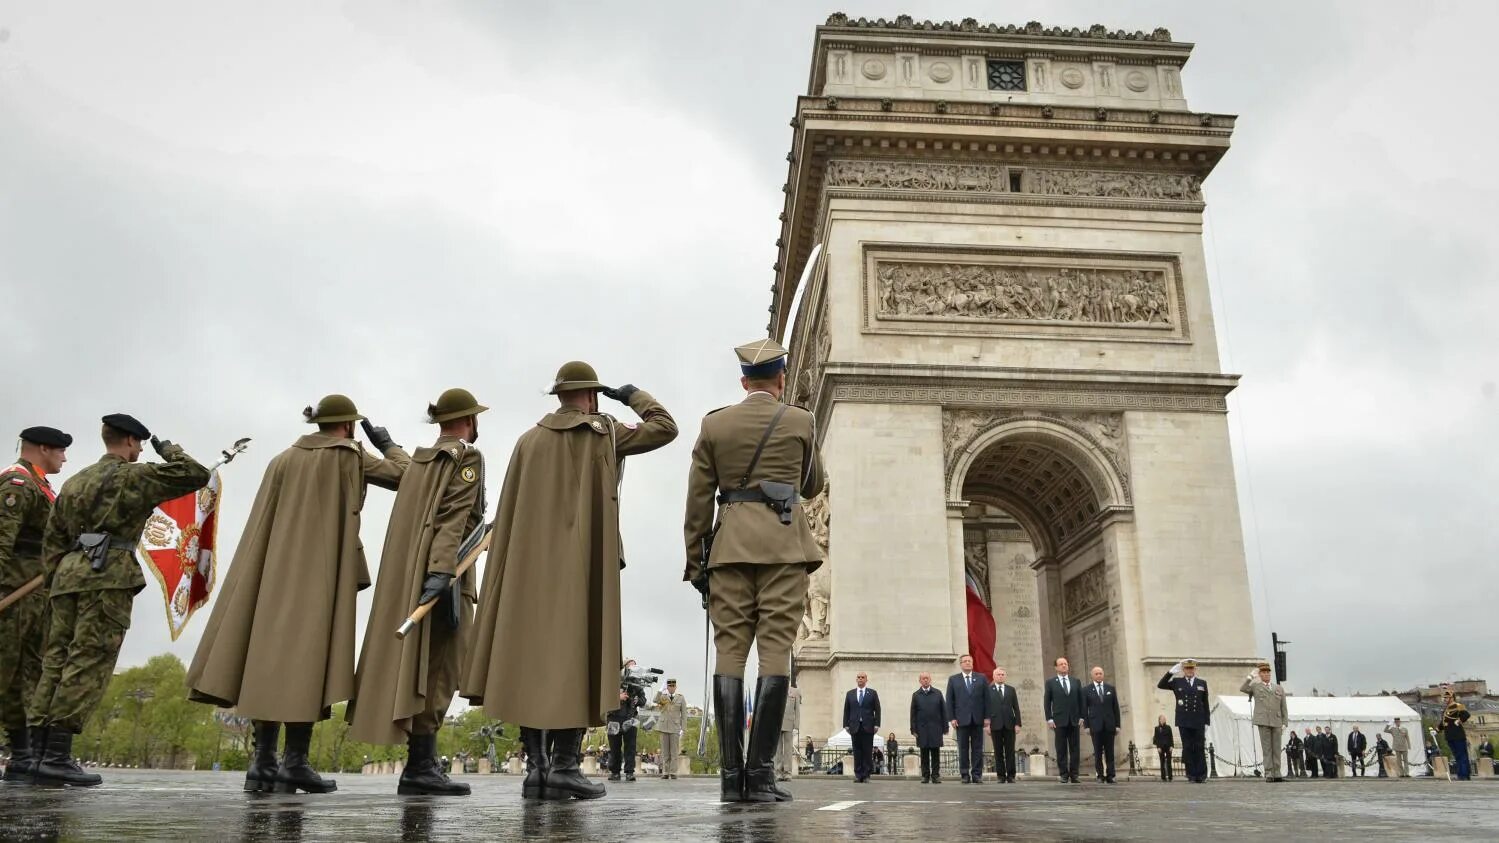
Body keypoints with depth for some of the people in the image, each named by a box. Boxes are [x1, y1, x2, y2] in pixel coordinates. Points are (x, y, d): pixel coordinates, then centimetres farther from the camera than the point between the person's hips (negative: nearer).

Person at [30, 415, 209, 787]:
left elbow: (52, 540, 20)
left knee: (56, 660, 6)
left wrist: (56, 582, 21)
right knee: (89, 663, -10)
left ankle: (38, 752, 3)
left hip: (67, 574, 8)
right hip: (108, 575, -8)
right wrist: (168, 450, 13)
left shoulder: (74, 481, 23)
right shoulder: (135, 475, 2)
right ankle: (56, 755, -14)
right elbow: (196, 476, -2)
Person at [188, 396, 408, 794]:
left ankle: (263, 761, 5)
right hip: (324, 574, -5)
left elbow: (262, 525, 15)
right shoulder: (349, 455, 0)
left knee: (273, 658, 6)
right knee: (310, 659, -8)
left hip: (278, 574, 6)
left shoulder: (283, 459, 15)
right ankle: (295, 761, -12)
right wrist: (387, 444, 17)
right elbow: (408, 476, 2)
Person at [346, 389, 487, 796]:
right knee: (438, 670, -9)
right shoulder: (467, 457, -4)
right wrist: (442, 571, -27)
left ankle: (421, 765, 12)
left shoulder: (419, 458, 19)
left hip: (405, 575, 9)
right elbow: (453, 517, -18)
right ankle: (420, 767, -11)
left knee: (414, 666, 9)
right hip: (441, 573, -9)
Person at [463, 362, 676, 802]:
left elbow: (508, 514, 8)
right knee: (578, 656, -2)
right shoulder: (604, 432, 1)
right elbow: (665, 428, 9)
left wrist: (507, 573, 13)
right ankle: (564, 764, -7)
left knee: (532, 658, 5)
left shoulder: (529, 440, 9)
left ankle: (537, 766, 4)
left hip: (531, 568, 4)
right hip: (584, 565, -3)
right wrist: (634, 397, 23)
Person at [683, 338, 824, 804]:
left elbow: (698, 501, 6)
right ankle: (760, 773, -8)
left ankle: (731, 774, -2)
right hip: (783, 543, -2)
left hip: (730, 544, 2)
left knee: (730, 652, 2)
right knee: (775, 651, -4)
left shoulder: (714, 423, 9)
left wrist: (696, 563, 10)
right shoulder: (800, 421, 6)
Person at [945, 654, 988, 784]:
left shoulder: (981, 679, 10)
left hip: (978, 719, 1)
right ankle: (965, 775, 5)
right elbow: (949, 700, 4)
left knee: (978, 748, 1)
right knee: (963, 749, 1)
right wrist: (951, 718, -5)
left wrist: (987, 717, -1)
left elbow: (987, 699, 7)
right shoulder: (953, 679, 7)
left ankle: (977, 775, 5)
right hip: (961, 719, -1)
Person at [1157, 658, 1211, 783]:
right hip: (1184, 722, 0)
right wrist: (1171, 672, -8)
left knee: (1200, 748, 1)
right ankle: (1191, 774, 2)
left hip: (1198, 722, 1)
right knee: (1187, 748, 0)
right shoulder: (1177, 682, 8)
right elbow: (1160, 685, -1)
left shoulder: (1202, 683, 10)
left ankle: (1201, 774, 6)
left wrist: (1207, 722, 5)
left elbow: (1205, 704, 10)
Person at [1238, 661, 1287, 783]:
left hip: (1276, 721, 3)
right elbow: (1242, 689, -10)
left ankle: (1277, 774, 7)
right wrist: (1250, 677, -11)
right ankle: (1269, 774, -2)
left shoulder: (1279, 688, 16)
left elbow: (1283, 707, 14)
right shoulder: (1255, 686, 9)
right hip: (1263, 721, -3)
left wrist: (1285, 722, 6)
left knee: (1277, 749, 4)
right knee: (1266, 748, -4)